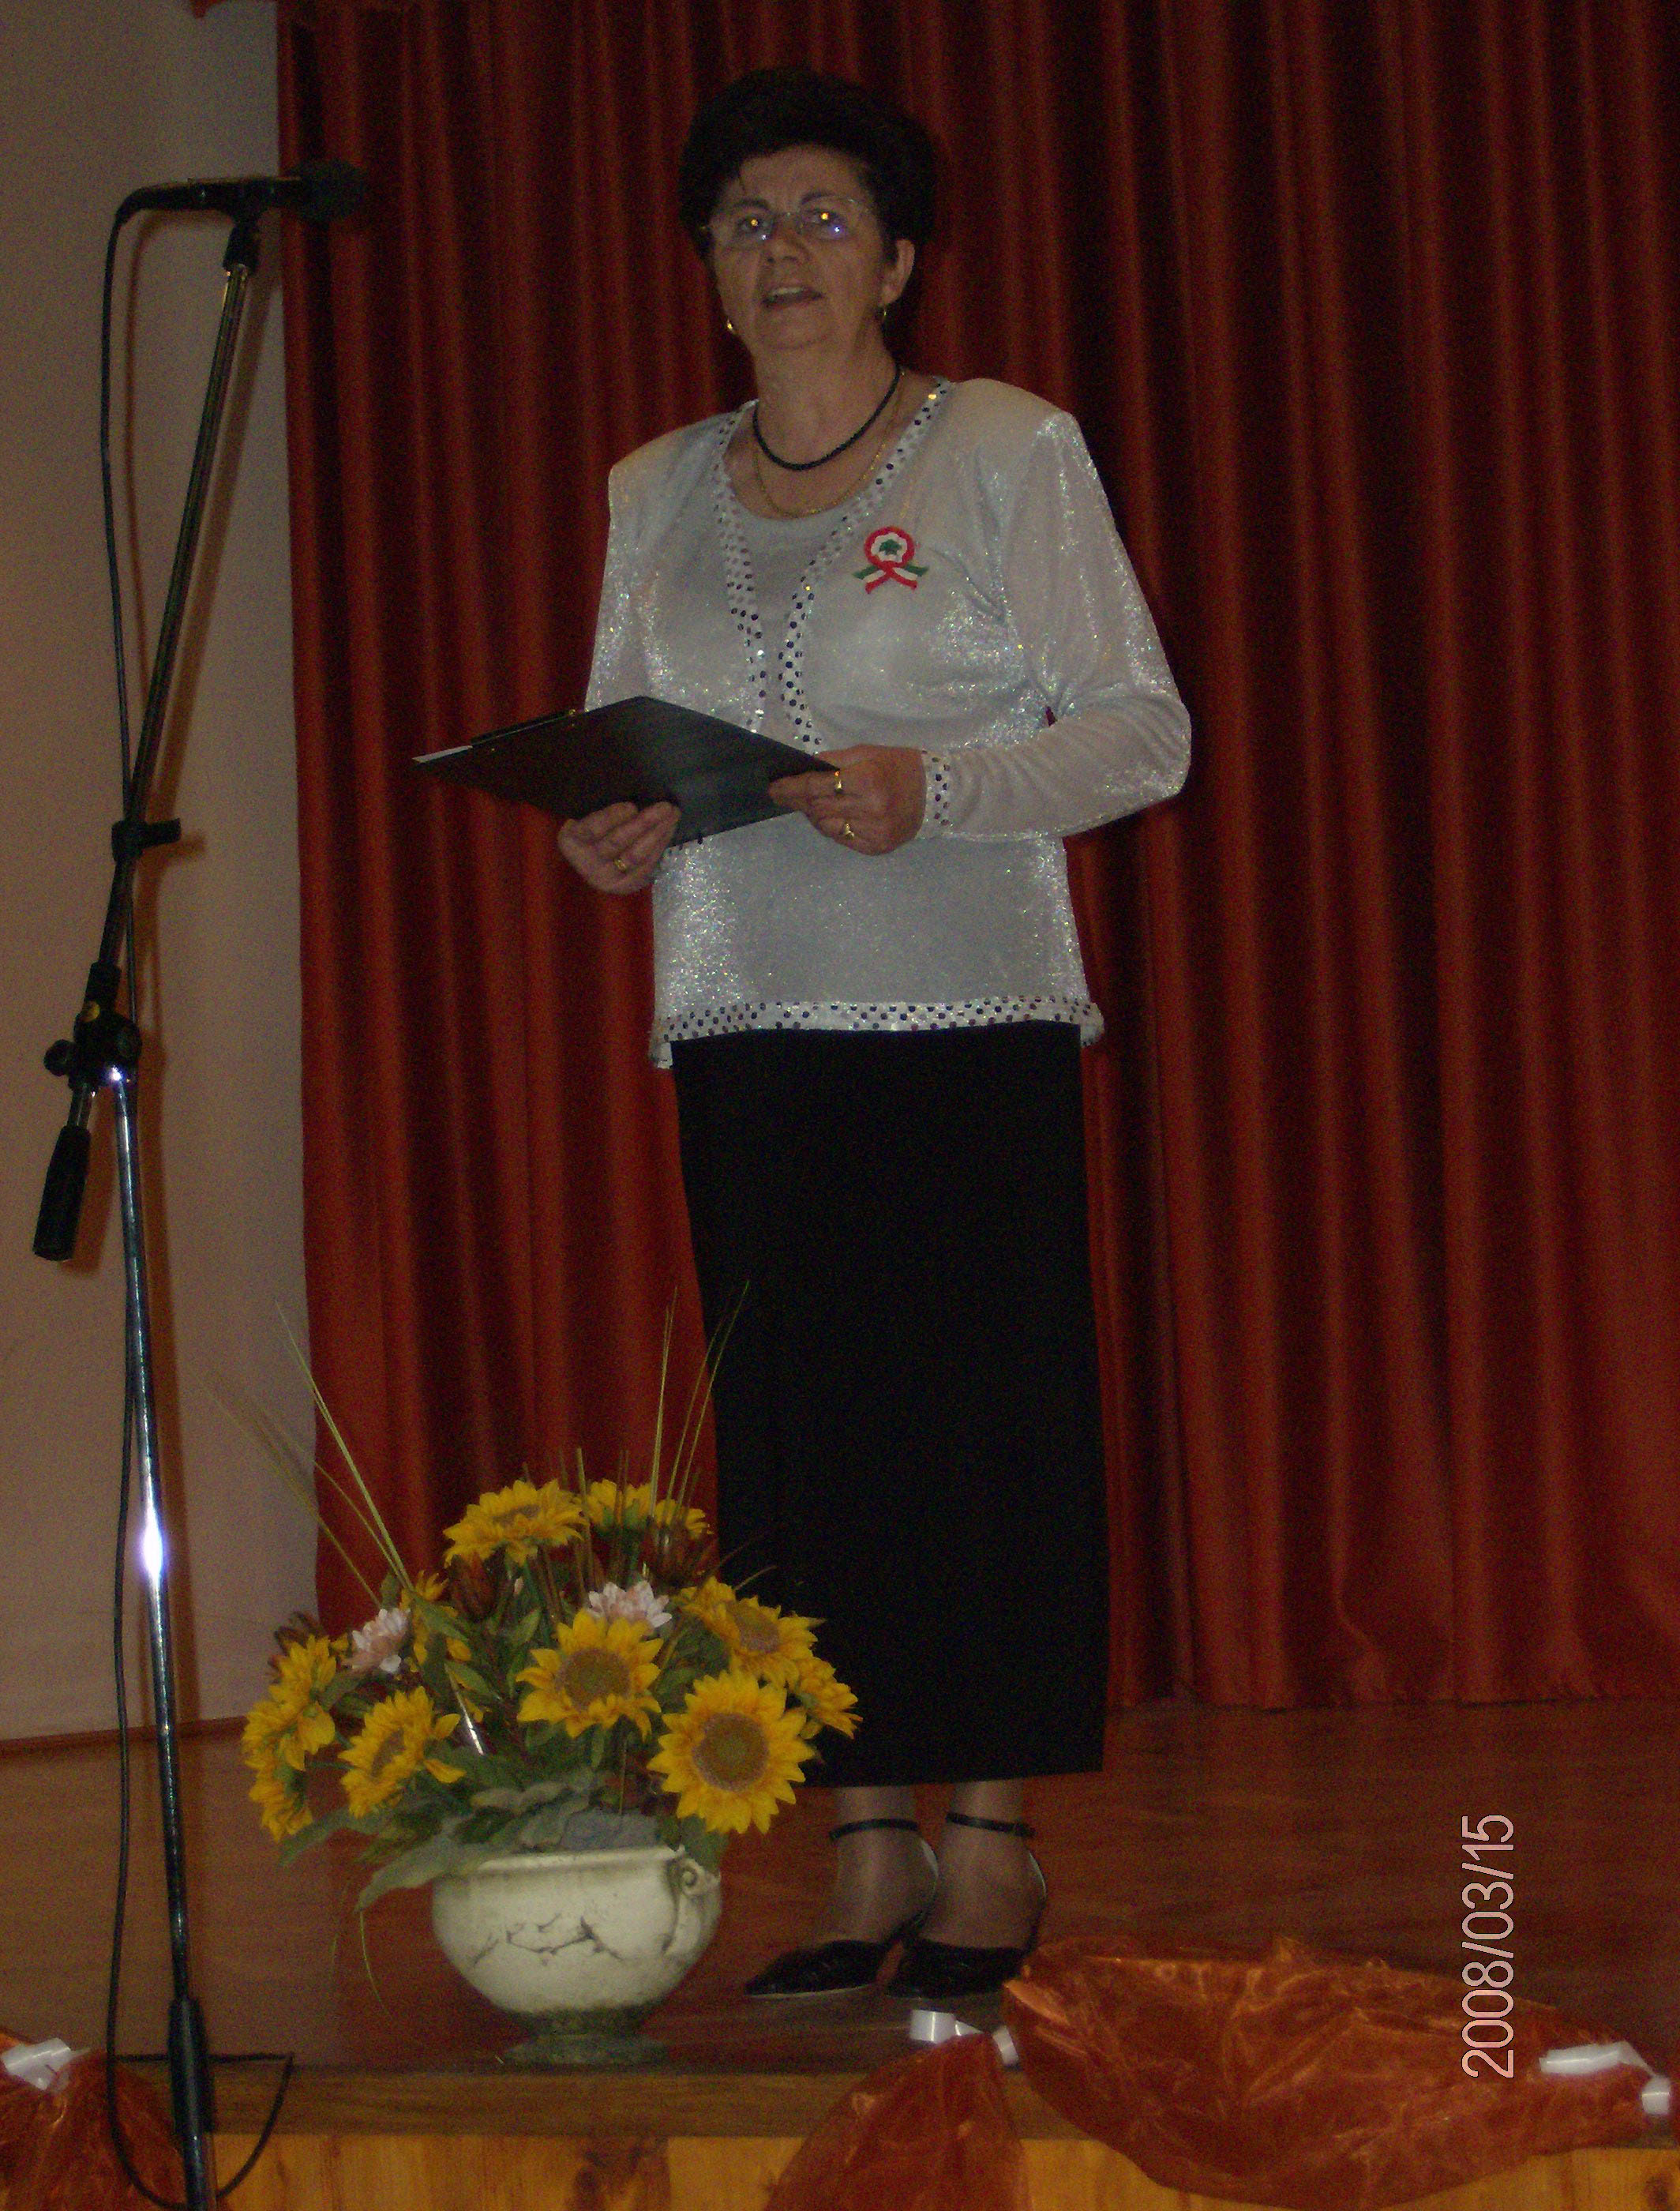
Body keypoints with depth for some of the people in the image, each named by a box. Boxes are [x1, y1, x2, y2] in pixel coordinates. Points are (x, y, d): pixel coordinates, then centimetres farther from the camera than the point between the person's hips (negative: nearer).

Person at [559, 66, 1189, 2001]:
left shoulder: (1008, 453, 2)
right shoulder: (655, 495, 15)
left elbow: (1141, 733, -2)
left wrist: (933, 789, -17)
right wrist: (601, 831, -4)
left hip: (968, 1015, -4)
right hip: (745, 1029, 4)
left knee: (982, 1420, -5)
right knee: (792, 1431, 0)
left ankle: (987, 1847, 2)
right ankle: (867, 1855, 6)